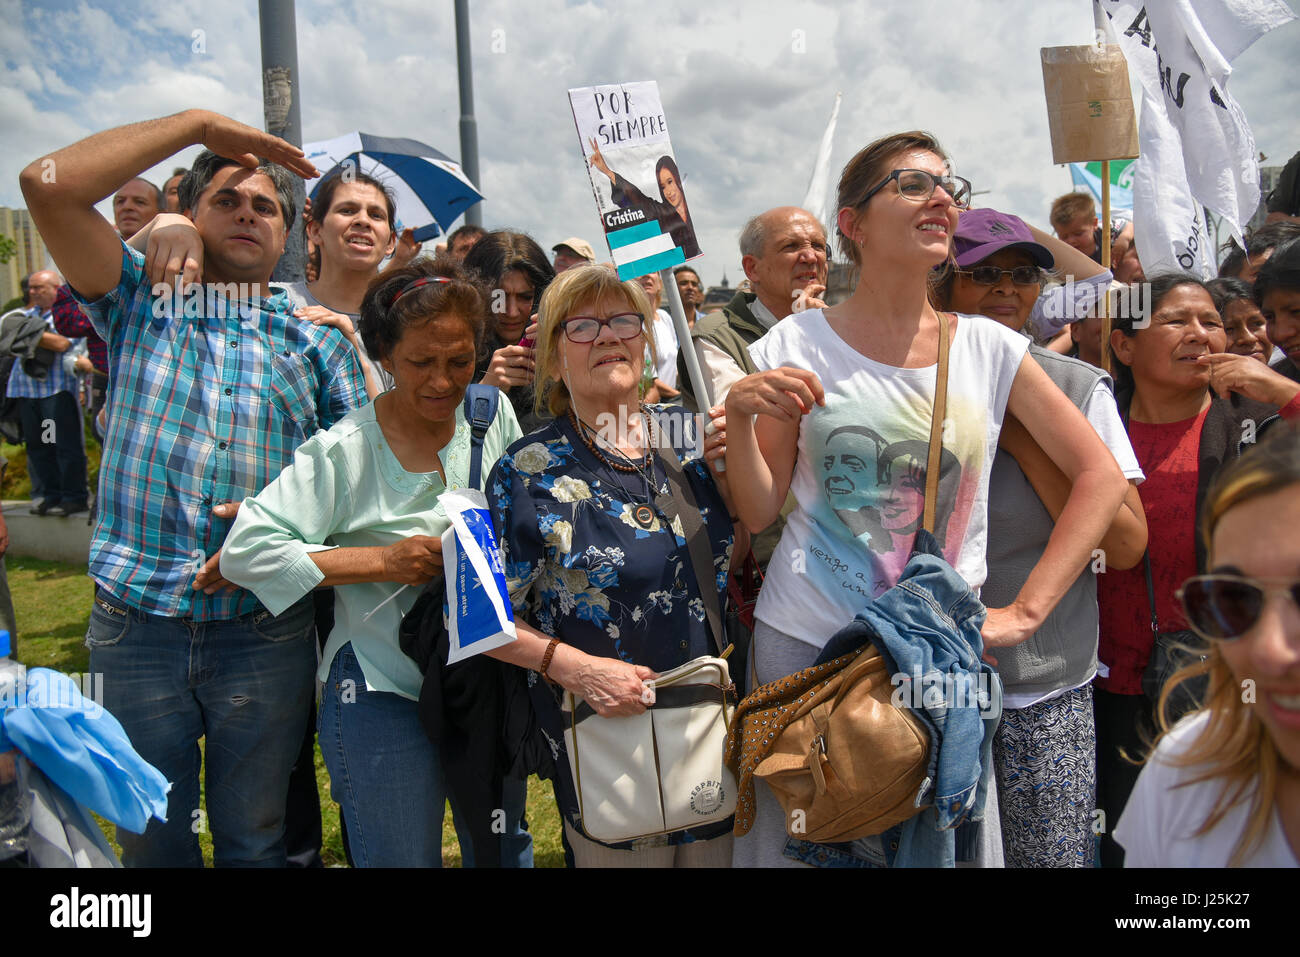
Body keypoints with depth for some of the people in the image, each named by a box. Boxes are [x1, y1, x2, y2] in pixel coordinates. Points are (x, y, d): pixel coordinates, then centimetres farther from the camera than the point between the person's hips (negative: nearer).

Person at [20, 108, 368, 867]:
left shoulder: (317, 340, 8)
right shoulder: (142, 304, 7)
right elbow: (48, 185, -6)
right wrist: (199, 124, -2)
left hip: (266, 630, 0)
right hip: (135, 625, 0)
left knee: (254, 842, 14)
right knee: (151, 841, 16)